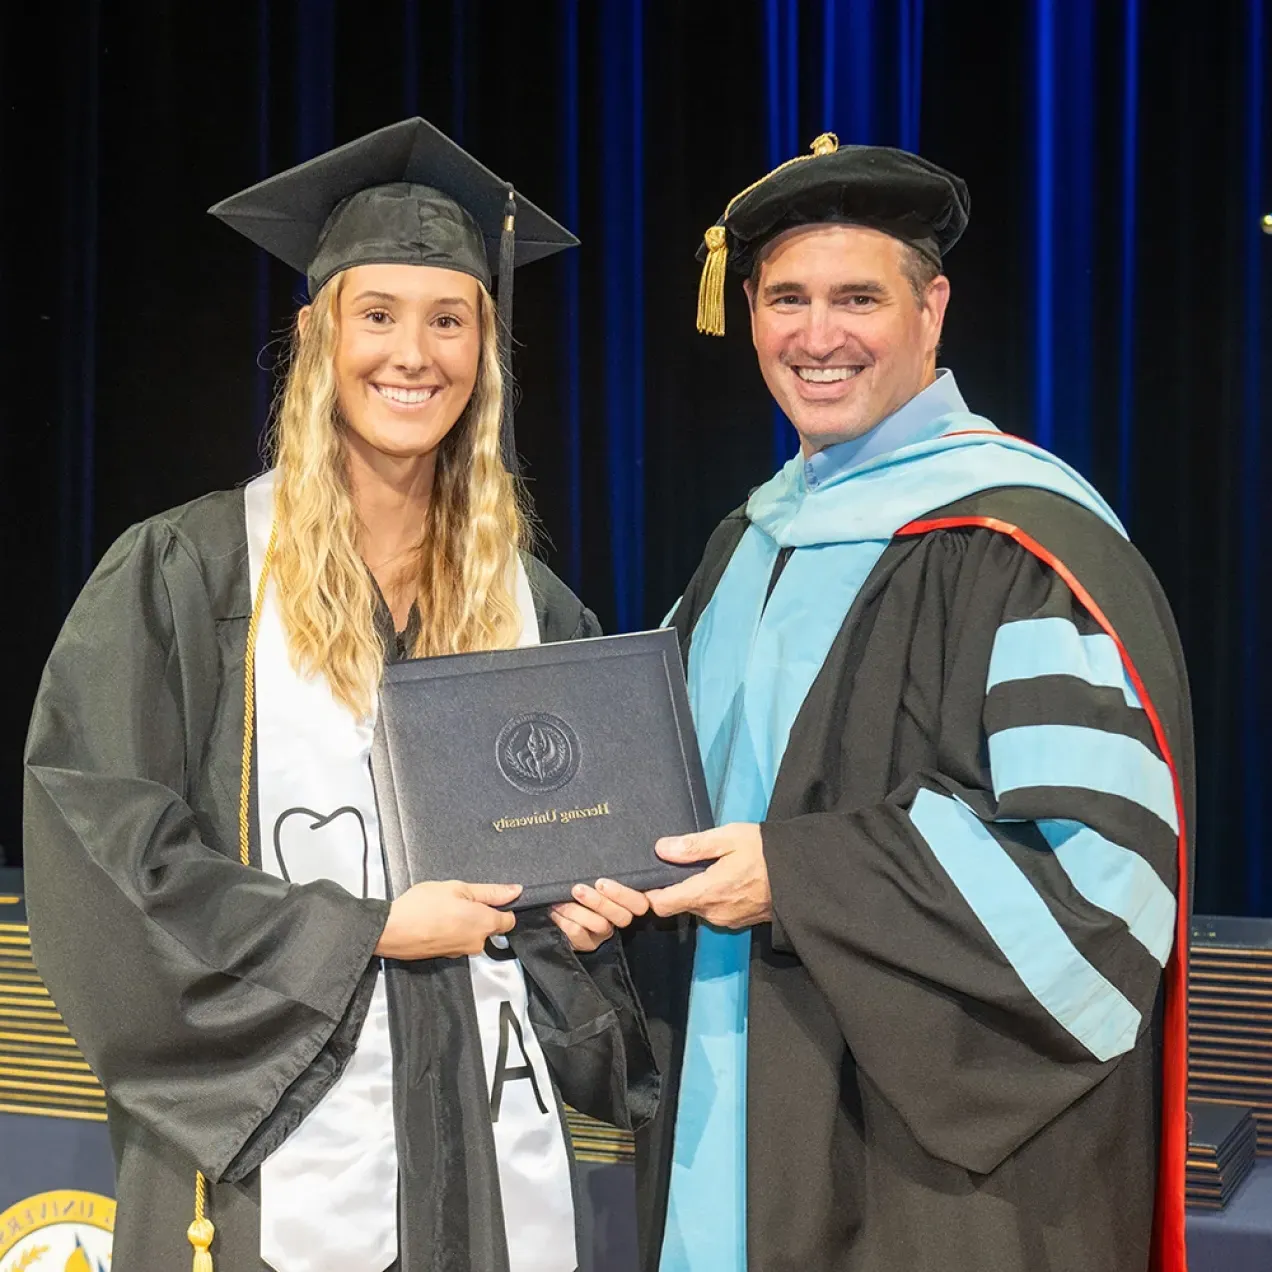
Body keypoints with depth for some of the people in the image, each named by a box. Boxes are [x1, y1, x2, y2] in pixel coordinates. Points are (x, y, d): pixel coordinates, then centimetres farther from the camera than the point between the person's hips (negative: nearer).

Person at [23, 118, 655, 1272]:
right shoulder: (184, 572, -5)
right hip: (270, 1153, -4)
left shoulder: (531, 605, 9)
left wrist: (590, 904, -4)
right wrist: (366, 931, -14)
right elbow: (97, 841, -11)